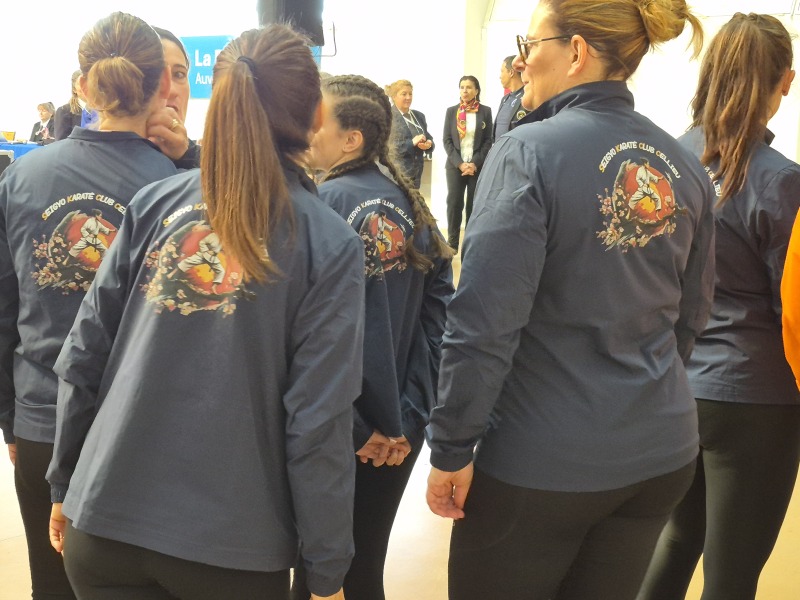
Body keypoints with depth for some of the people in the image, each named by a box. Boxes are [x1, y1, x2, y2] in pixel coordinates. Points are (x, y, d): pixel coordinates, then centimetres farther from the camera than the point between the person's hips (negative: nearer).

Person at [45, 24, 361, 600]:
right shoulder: (330, 245, -9)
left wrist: (65, 486, 14)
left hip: (103, 525, 3)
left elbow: (83, 355, 1)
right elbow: (318, 422, -12)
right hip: (232, 550, -2)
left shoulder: (155, 202, -1)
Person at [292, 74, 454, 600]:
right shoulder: (409, 201, 3)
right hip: (398, 430, 6)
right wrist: (407, 416, -3)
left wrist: (352, 429, -13)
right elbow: (439, 309, 0)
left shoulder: (324, 203, -16)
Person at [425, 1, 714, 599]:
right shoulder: (685, 166, 2)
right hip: (663, 452, 6)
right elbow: (691, 314, 12)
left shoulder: (529, 152, -17)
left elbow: (484, 323, -20)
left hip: (542, 461, -6)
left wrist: (451, 447, -10)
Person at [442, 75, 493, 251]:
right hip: (455, 165, 1)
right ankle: (452, 242, 6)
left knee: (474, 204, 0)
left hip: (478, 166, -1)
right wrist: (460, 163, -10)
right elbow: (447, 140, 3)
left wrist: (475, 163, -11)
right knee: (454, 203, -3)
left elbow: (488, 141, 0)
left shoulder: (485, 111, 3)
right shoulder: (451, 111, 6)